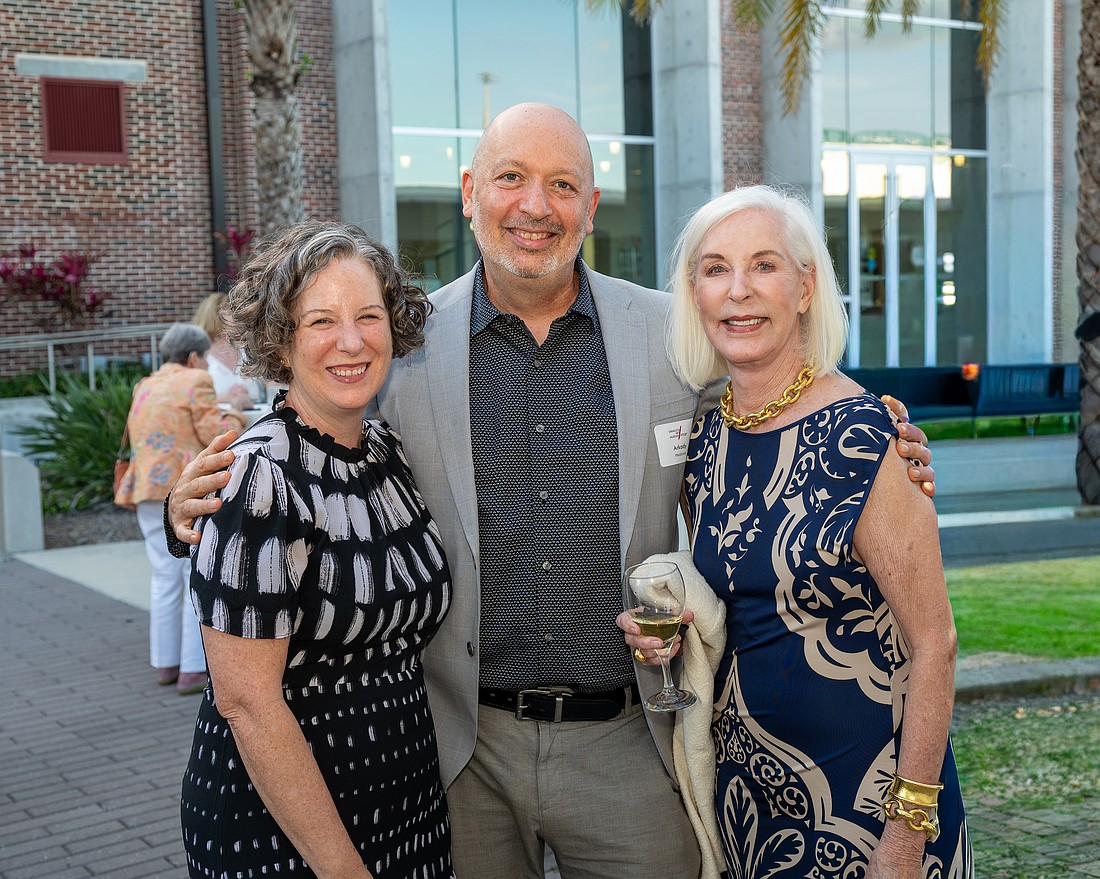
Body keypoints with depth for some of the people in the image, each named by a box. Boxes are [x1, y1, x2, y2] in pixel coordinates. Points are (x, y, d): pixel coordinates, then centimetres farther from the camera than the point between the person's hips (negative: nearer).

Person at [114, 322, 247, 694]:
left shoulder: (144, 389, 17)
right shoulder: (196, 383, -5)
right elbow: (215, 437, -11)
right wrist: (234, 418, 9)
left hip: (150, 494, 7)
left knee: (165, 578, 14)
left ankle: (166, 663, 19)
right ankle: (193, 671, -3)